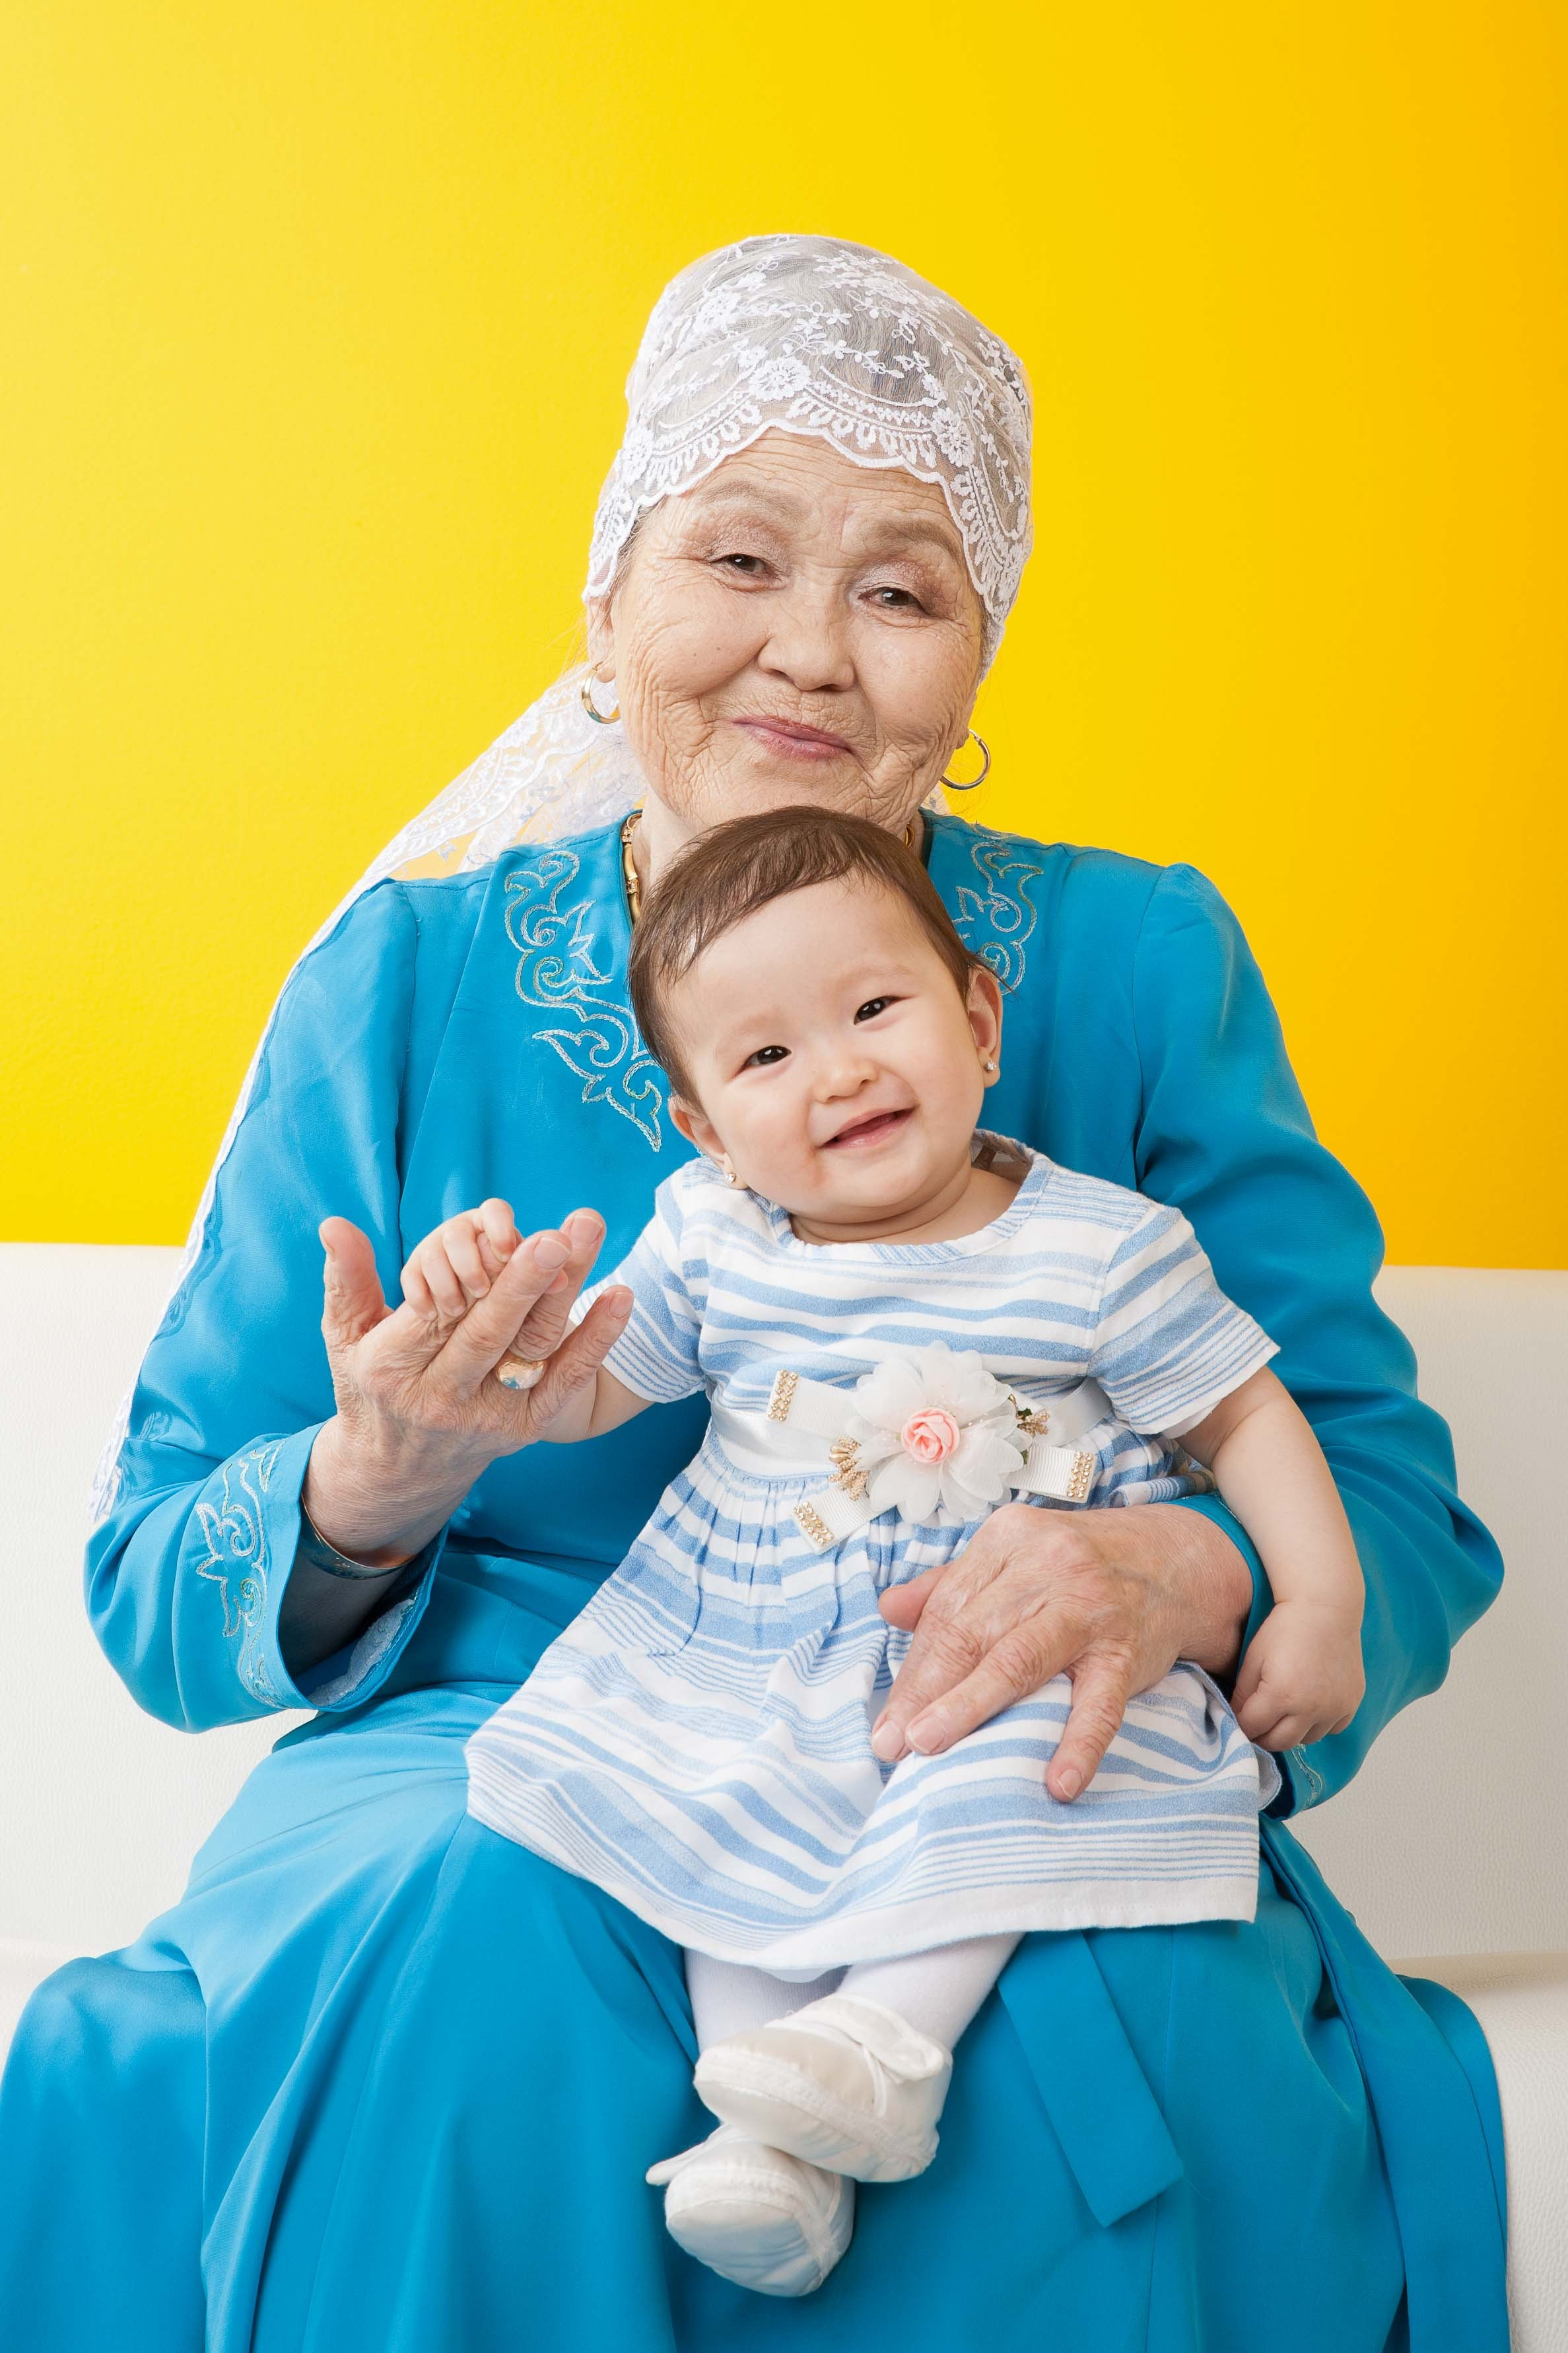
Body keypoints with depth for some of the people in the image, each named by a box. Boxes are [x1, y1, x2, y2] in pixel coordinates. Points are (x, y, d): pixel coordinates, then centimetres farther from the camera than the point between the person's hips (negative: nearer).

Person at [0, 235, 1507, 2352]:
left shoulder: (1136, 969, 2)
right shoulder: (413, 981, 2)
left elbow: (1394, 1509, -1)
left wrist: (1182, 1572, -26)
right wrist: (368, 1493, -21)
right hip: (497, 1771, 1)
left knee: (1103, 2032, -32)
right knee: (481, 1944, -33)